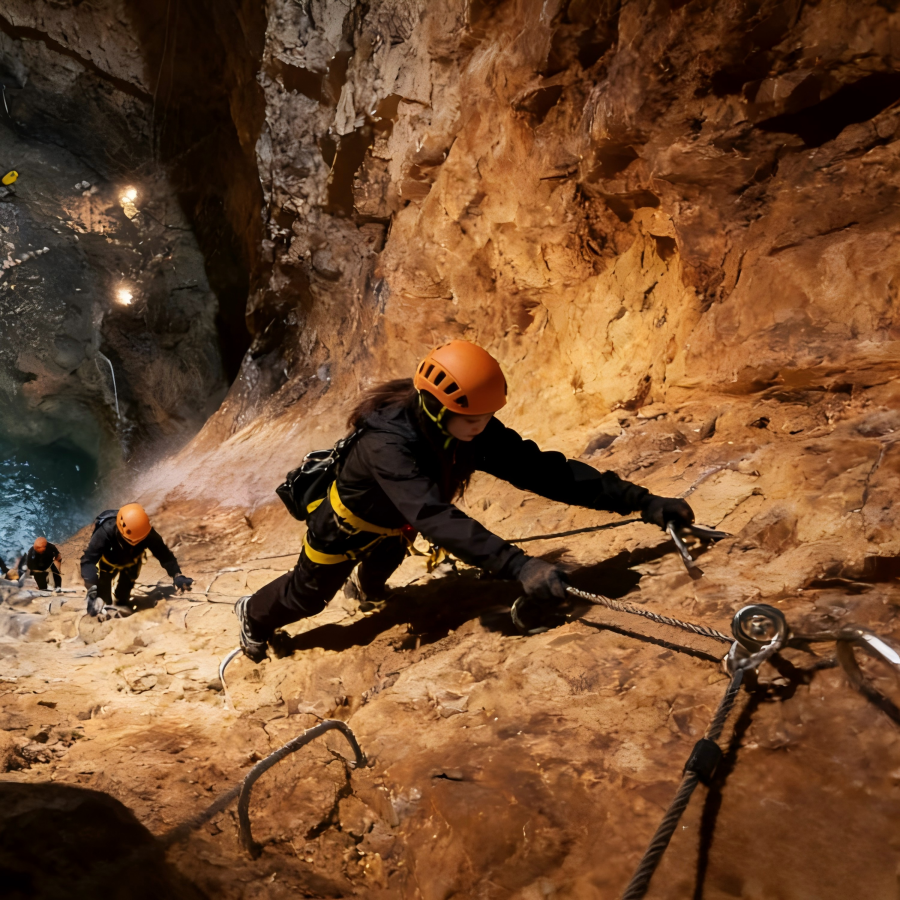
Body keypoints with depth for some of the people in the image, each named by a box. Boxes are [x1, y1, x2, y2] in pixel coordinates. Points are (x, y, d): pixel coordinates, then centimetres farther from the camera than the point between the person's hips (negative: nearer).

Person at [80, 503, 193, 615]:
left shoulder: (148, 533, -37)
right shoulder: (105, 531, -44)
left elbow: (164, 555, -27)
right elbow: (88, 560, -45)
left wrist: (177, 575, -42)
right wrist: (92, 588, -57)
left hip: (130, 563, 2)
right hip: (108, 561, -2)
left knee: (123, 598, 5)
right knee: (103, 598, -7)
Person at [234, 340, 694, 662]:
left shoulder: (474, 429, -28)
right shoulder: (388, 444, -47)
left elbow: (541, 469, -32)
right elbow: (436, 517, -59)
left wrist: (642, 502, -38)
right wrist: (518, 565, -69)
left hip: (390, 524, 6)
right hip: (343, 527, -5)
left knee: (386, 561, 37)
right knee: (307, 596, 21)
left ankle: (370, 586, 73)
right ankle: (254, 614, 53)